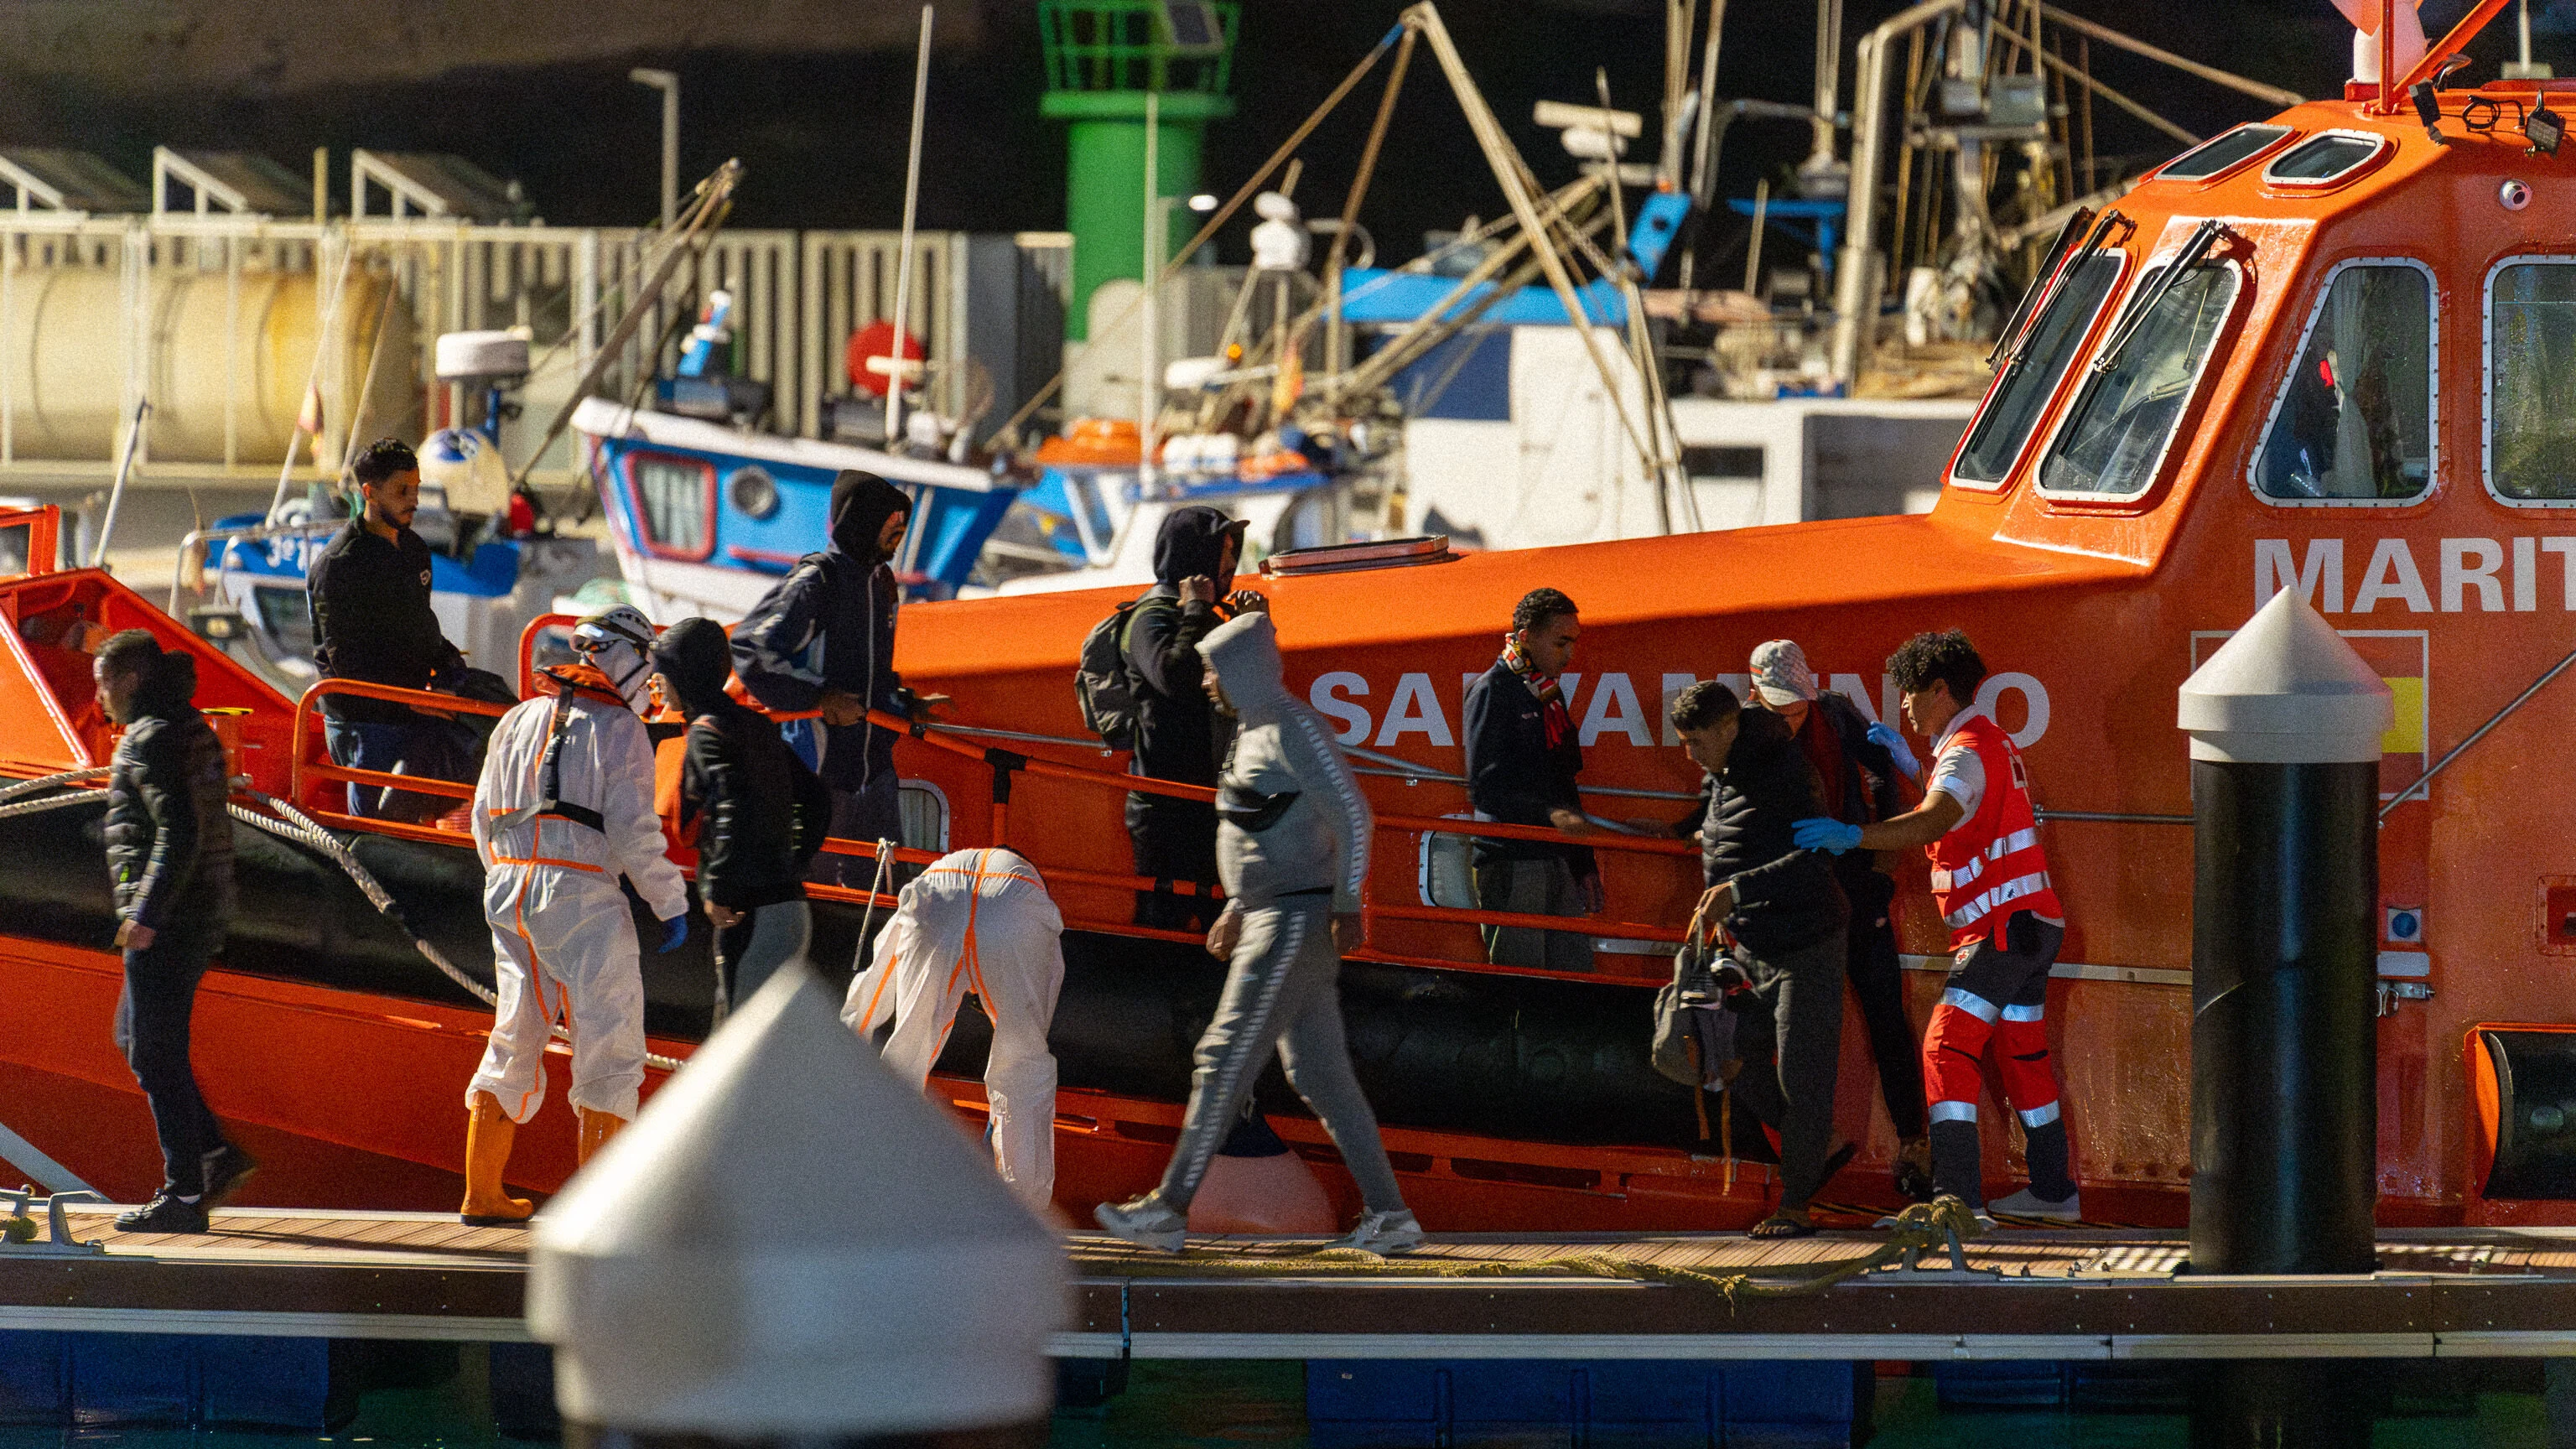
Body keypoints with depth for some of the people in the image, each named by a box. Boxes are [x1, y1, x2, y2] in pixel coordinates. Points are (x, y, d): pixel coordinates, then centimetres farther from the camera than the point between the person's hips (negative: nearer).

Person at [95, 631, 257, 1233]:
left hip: (167, 922, -10)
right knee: (137, 1038, 19)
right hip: (205, 917, 10)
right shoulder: (194, 730, 16)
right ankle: (216, 1154, 13)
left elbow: (179, 833, -24)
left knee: (156, 1054, -5)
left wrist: (146, 912, -24)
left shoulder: (154, 738, -15)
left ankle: (184, 1195, -5)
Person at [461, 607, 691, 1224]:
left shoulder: (518, 722, 14)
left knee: (514, 1042, 16)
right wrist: (671, 902, -3)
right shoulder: (619, 729, -5)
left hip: (510, 895, 6)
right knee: (609, 1046, 0)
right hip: (582, 895, -6)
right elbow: (632, 829, -12)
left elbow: (485, 821, 16)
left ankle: (481, 1190, 17)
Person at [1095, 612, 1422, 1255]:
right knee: (1319, 1072, 9)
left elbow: (1351, 812, -18)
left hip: (1298, 921, -10)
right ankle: (1388, 1214, 10)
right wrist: (1238, 907, 25)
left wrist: (1347, 905, -20)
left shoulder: (1291, 729, -13)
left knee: (1226, 1058, -10)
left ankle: (1170, 1208, -9)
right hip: (1274, 918, 10)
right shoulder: (1254, 732, 18)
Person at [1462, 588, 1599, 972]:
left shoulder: (1550, 693, 20)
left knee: (1576, 969, 3)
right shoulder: (1492, 692, -7)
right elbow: (1485, 788, -17)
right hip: (1508, 864, -8)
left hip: (1556, 860, 8)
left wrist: (1584, 865, 22)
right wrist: (1548, 814, -29)